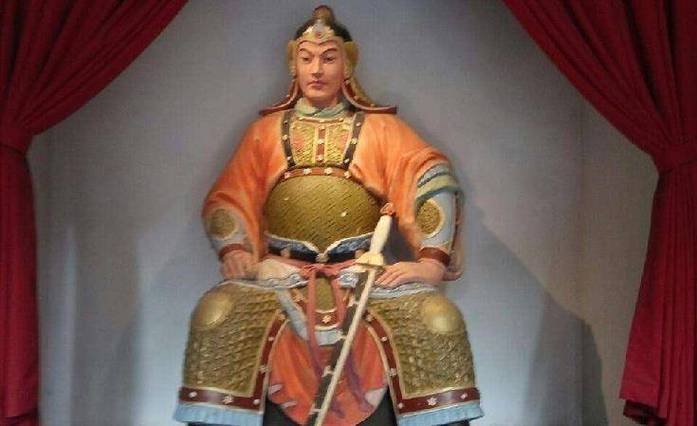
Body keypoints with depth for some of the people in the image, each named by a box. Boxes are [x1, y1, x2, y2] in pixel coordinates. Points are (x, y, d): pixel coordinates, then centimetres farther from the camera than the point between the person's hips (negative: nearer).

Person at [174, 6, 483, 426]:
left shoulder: (380, 128, 12)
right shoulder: (267, 130, 17)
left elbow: (435, 180, -1)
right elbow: (230, 199, 11)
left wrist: (432, 262, -16)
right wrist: (236, 253, -10)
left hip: (364, 272, 0)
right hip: (282, 274, 1)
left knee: (440, 318, -26)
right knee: (216, 314, -28)